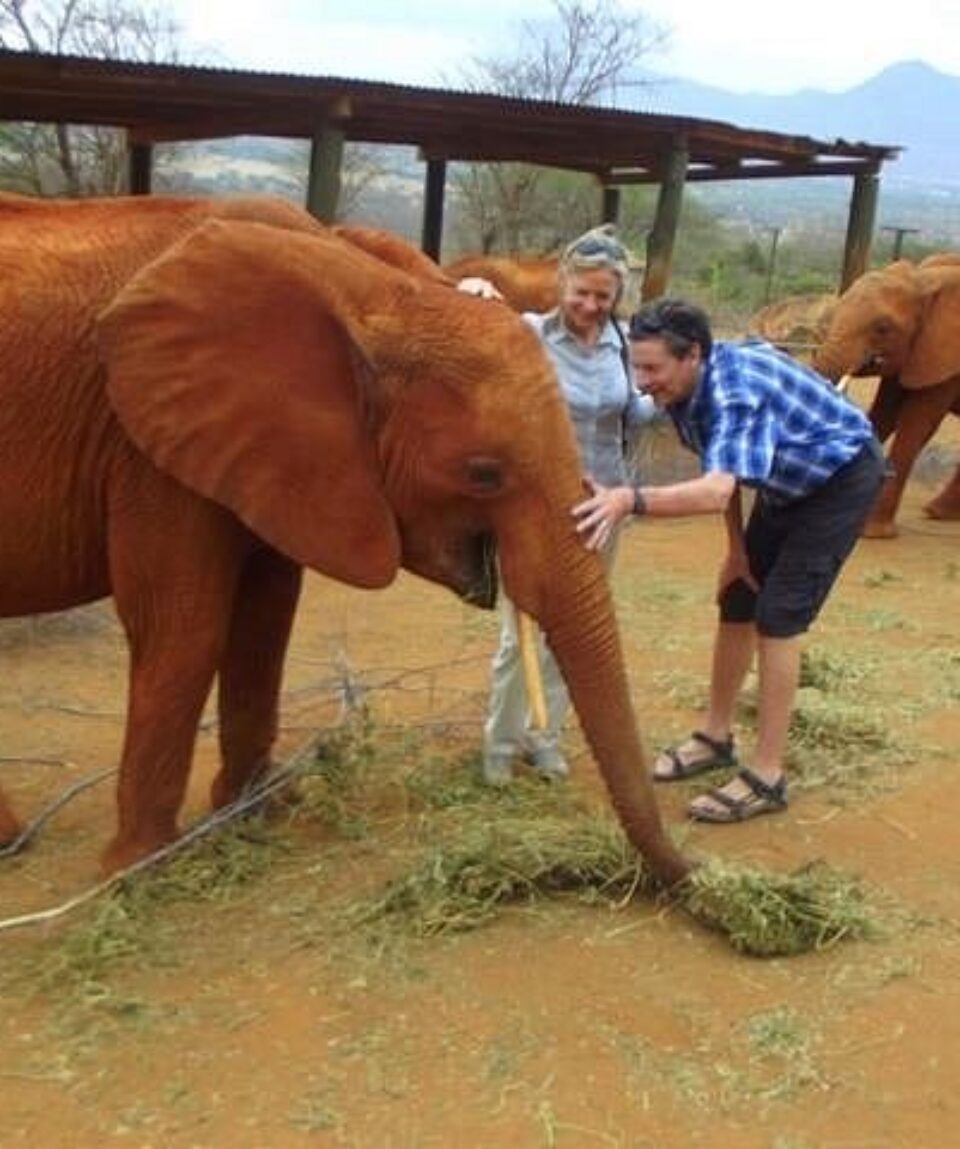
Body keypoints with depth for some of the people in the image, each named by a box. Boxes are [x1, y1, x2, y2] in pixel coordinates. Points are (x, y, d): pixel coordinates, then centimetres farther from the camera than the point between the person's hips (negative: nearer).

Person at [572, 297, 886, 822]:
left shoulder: (735, 390, -38)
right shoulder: (686, 389, -12)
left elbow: (717, 491, -54)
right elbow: (722, 468, 3)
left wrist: (630, 500, -67)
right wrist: (737, 548, 5)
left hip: (842, 476, -8)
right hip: (788, 483, 9)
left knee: (778, 617, -14)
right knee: (736, 602, 9)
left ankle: (767, 778, -7)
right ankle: (715, 736, 26)